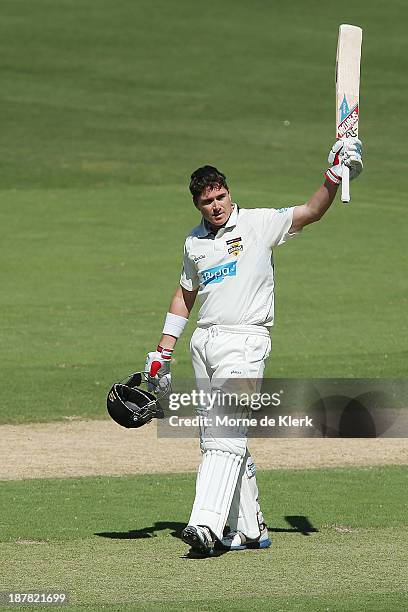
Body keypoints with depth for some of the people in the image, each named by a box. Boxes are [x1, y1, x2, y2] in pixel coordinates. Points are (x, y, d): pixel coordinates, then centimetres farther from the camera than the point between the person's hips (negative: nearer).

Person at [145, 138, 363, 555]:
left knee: (224, 434, -16)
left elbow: (309, 213, -14)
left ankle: (207, 525, -26)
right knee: (218, 438, 7)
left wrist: (332, 180, -32)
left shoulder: (259, 224, -1)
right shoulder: (194, 242, 15)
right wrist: (163, 352, 22)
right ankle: (249, 530, 14)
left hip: (244, 340, -7)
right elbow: (184, 296, 25)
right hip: (204, 343, 7)